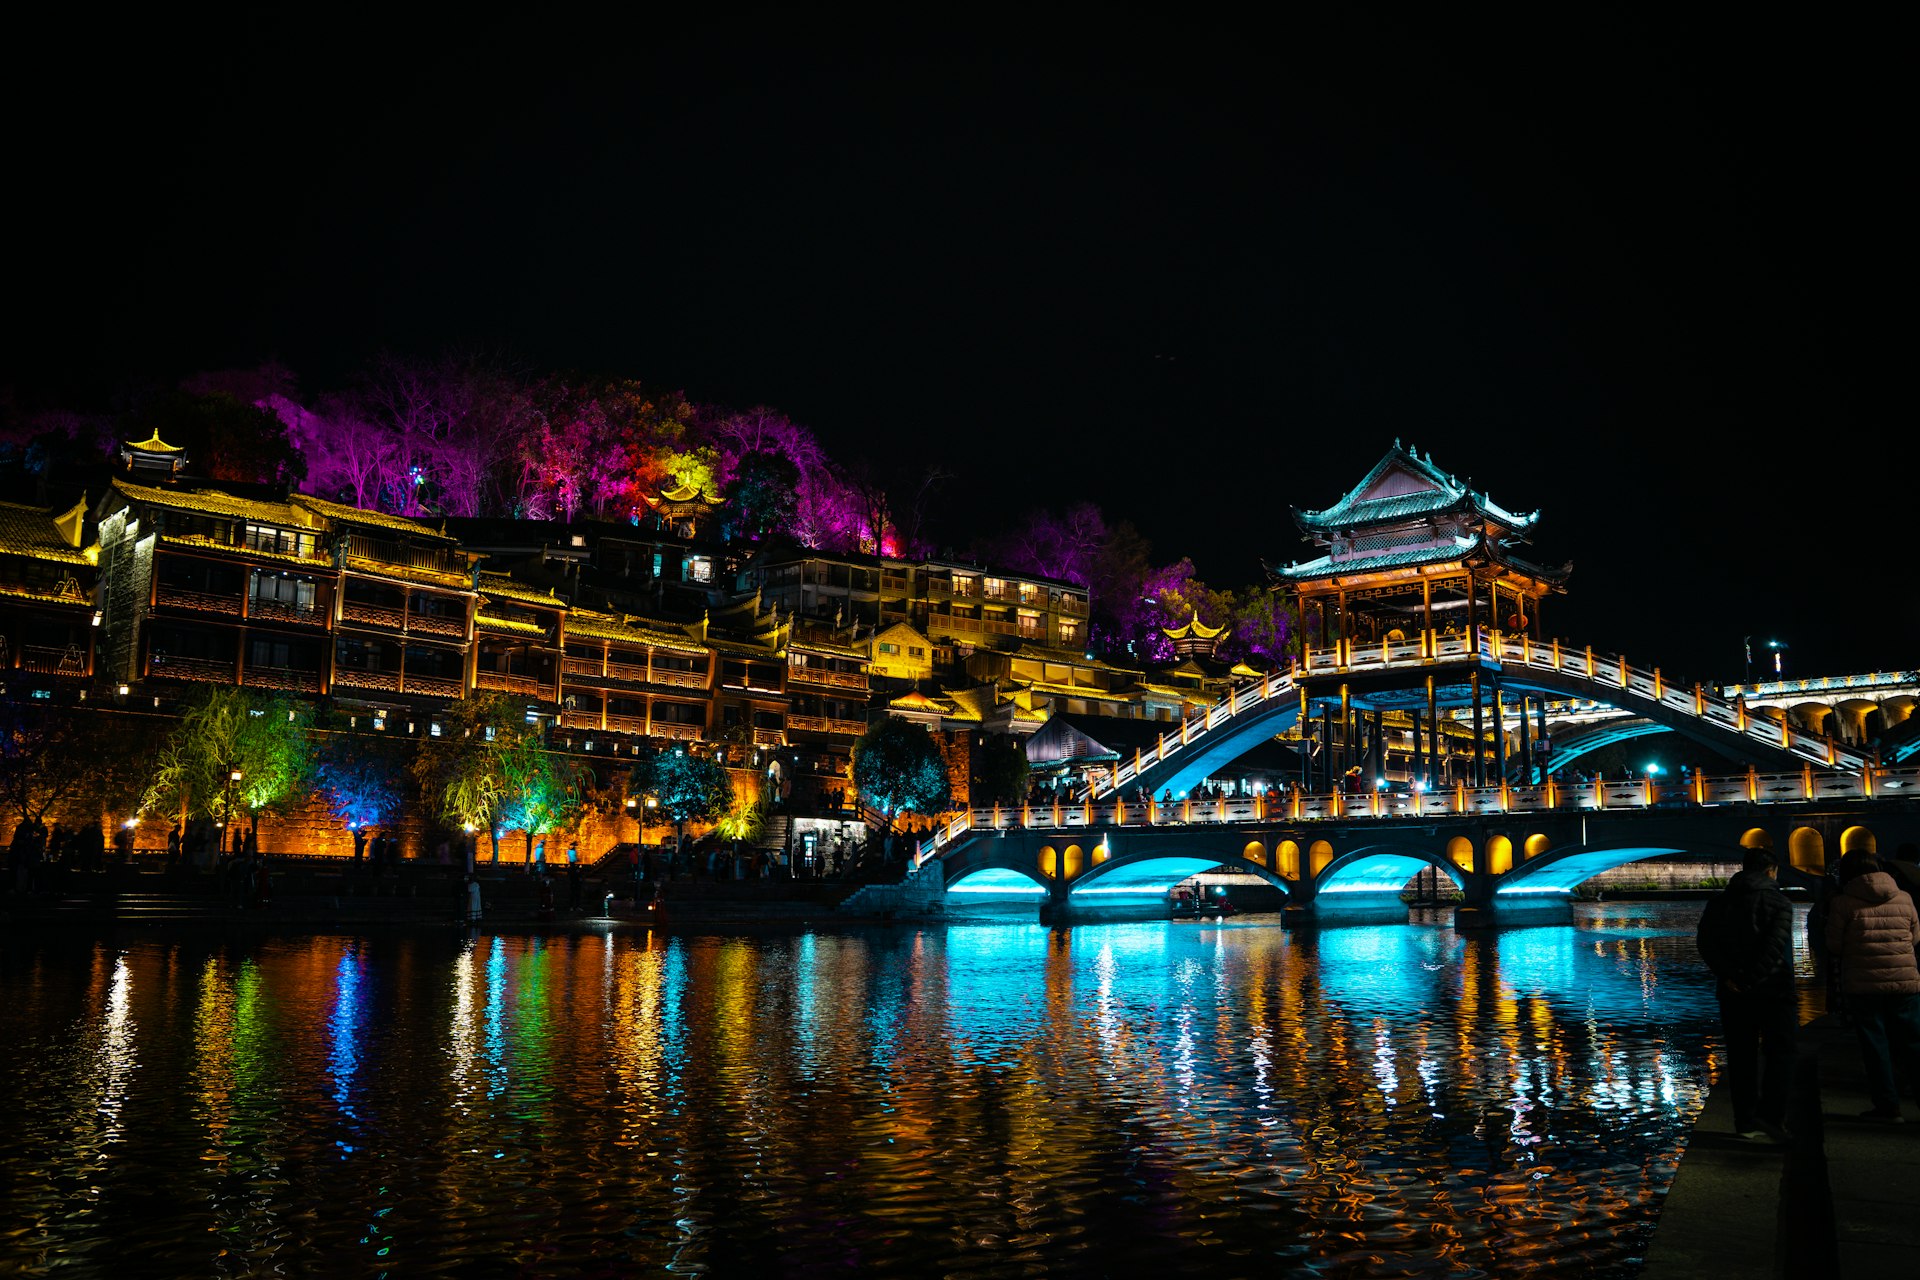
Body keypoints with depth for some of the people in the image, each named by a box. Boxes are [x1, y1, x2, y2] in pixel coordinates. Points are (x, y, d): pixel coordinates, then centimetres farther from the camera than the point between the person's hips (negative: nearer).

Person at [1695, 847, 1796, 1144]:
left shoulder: (1719, 902, 7)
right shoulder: (1778, 902, -5)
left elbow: (1704, 940, -4)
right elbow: (1775, 946, -17)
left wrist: (1727, 975, -9)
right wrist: (1753, 979, -14)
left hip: (1733, 992, 4)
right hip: (1773, 991, -4)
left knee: (1741, 1058, 10)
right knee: (1779, 1053, 6)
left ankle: (1745, 1121, 12)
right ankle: (1770, 1119, -3)